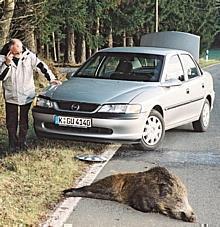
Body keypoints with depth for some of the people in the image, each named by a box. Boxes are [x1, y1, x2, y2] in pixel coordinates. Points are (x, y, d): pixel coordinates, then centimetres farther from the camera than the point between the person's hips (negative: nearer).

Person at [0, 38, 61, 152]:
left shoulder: (29, 56, -8)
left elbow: (41, 66, -5)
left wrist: (51, 78, -12)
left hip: (26, 95, 0)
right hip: (11, 96, 0)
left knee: (24, 121, 9)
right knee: (11, 122, 5)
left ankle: (22, 142, 21)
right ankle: (13, 144, 17)